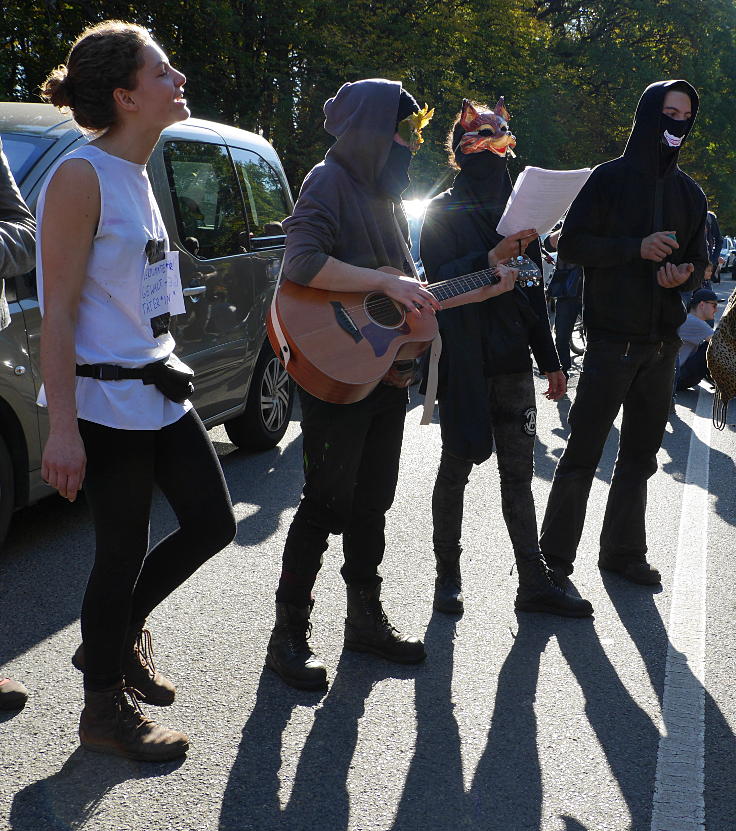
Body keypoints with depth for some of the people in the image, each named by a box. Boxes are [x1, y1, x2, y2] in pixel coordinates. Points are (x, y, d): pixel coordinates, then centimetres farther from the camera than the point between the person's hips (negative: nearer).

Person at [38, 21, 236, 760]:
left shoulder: (136, 173, 11)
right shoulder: (80, 176, -16)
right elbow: (58, 314, -19)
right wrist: (62, 428, -22)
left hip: (157, 389, 9)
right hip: (106, 401, -9)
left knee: (211, 523, 12)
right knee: (124, 553, 2)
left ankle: (117, 636, 33)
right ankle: (105, 710, 22)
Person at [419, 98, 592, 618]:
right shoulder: (443, 213, -1)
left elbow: (535, 293, 16)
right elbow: (440, 279, -15)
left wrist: (550, 360, 14)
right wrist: (491, 260, -30)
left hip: (513, 361, 5)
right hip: (464, 361, -5)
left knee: (519, 475, 6)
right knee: (456, 468, 4)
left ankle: (534, 582, 10)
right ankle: (448, 577, 17)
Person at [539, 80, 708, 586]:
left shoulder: (690, 193, 13)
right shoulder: (611, 178, -3)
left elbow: (699, 262, 17)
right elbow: (572, 244, -8)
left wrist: (684, 274, -7)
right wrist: (637, 247, -18)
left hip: (662, 340, 6)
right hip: (612, 336, -6)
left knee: (640, 454, 12)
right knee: (584, 450, -4)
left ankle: (624, 551, 23)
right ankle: (555, 554, 6)